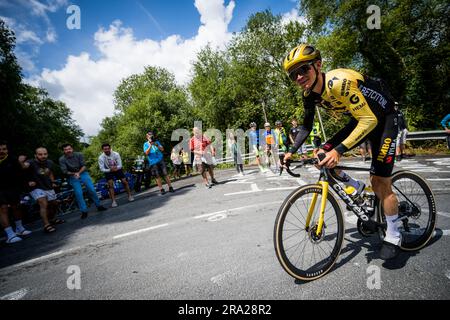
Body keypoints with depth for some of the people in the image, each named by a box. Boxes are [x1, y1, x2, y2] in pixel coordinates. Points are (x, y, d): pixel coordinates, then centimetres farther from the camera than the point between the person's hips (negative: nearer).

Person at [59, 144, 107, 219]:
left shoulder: (78, 155, -8)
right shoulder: (62, 159, -9)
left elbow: (84, 166, -8)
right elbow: (65, 171, -10)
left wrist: (78, 173, -22)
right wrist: (74, 173, -24)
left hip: (83, 173, 1)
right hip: (73, 177, 0)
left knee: (92, 190, -5)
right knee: (78, 194, -9)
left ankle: (99, 206, 9)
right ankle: (84, 211, 2)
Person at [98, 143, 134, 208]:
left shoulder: (116, 154, -21)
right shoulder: (101, 157, -21)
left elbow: (120, 165, -17)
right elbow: (102, 169, -20)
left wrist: (116, 168, -39)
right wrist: (110, 170, -36)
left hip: (117, 169, 1)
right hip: (108, 171, -1)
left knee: (125, 181, -5)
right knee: (110, 185, -14)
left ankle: (130, 196, 9)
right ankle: (114, 201, -10)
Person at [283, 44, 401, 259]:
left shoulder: (339, 81, -33)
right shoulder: (310, 95, -9)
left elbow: (369, 120, -33)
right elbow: (307, 126, 4)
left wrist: (339, 150, -42)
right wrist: (291, 151, -2)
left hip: (383, 118, -7)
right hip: (361, 118, 7)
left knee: (379, 179, -12)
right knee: (323, 155, -4)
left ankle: (393, 237, 10)